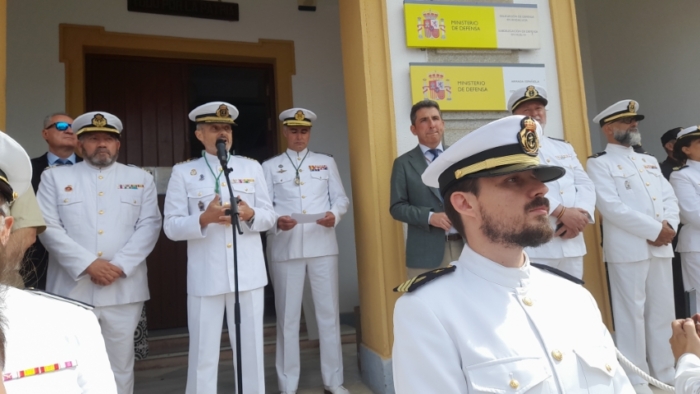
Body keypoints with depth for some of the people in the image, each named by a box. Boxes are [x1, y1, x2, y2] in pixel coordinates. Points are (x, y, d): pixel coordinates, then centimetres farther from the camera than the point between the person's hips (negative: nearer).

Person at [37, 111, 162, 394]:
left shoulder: (141, 178, 9)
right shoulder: (55, 177, 8)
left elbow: (149, 226, 0)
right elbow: (49, 227, -1)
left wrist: (119, 266, -11)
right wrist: (88, 264, -13)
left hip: (123, 290, 0)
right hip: (72, 289, 0)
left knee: (120, 365, 10)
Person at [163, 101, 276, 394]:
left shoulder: (252, 167, 10)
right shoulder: (183, 172, 4)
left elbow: (269, 216, 8)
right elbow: (171, 227, -2)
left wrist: (250, 214, -14)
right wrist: (204, 219, -19)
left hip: (249, 274, 2)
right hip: (205, 277, -1)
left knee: (251, 349, 12)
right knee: (203, 353, 7)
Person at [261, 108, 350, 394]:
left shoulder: (327, 162, 14)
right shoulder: (269, 167, 10)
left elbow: (341, 198, 8)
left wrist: (335, 214, -13)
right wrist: (277, 221, -19)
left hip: (322, 245, 1)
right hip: (285, 248, -1)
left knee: (329, 313, 6)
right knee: (287, 316, 5)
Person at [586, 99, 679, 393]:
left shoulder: (650, 160, 20)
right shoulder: (599, 163, -3)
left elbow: (670, 198, 13)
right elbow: (611, 206, -14)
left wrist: (669, 226, -8)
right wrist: (655, 229, -13)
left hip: (661, 247, 7)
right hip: (627, 249, -6)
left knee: (662, 311, 13)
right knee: (632, 313, 0)